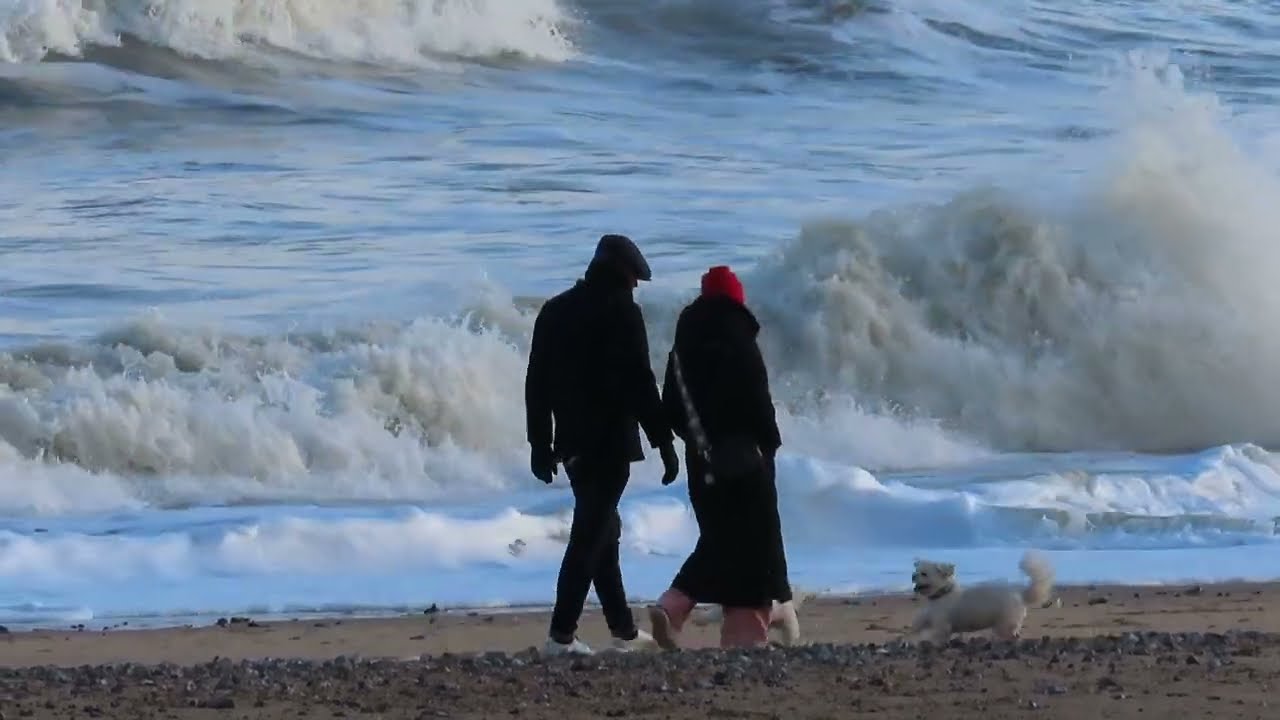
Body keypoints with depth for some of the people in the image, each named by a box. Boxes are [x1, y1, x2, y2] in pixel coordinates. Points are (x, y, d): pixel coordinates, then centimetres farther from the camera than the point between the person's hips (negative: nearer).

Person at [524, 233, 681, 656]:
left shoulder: (555, 311, 11)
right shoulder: (622, 312, -10)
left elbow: (537, 382, 12)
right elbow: (640, 384, -14)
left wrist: (540, 442, 17)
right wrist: (665, 443, -10)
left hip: (572, 442, 7)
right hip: (610, 442, -7)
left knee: (601, 529, 17)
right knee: (592, 534, -6)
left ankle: (624, 630, 23)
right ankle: (562, 634, -12)